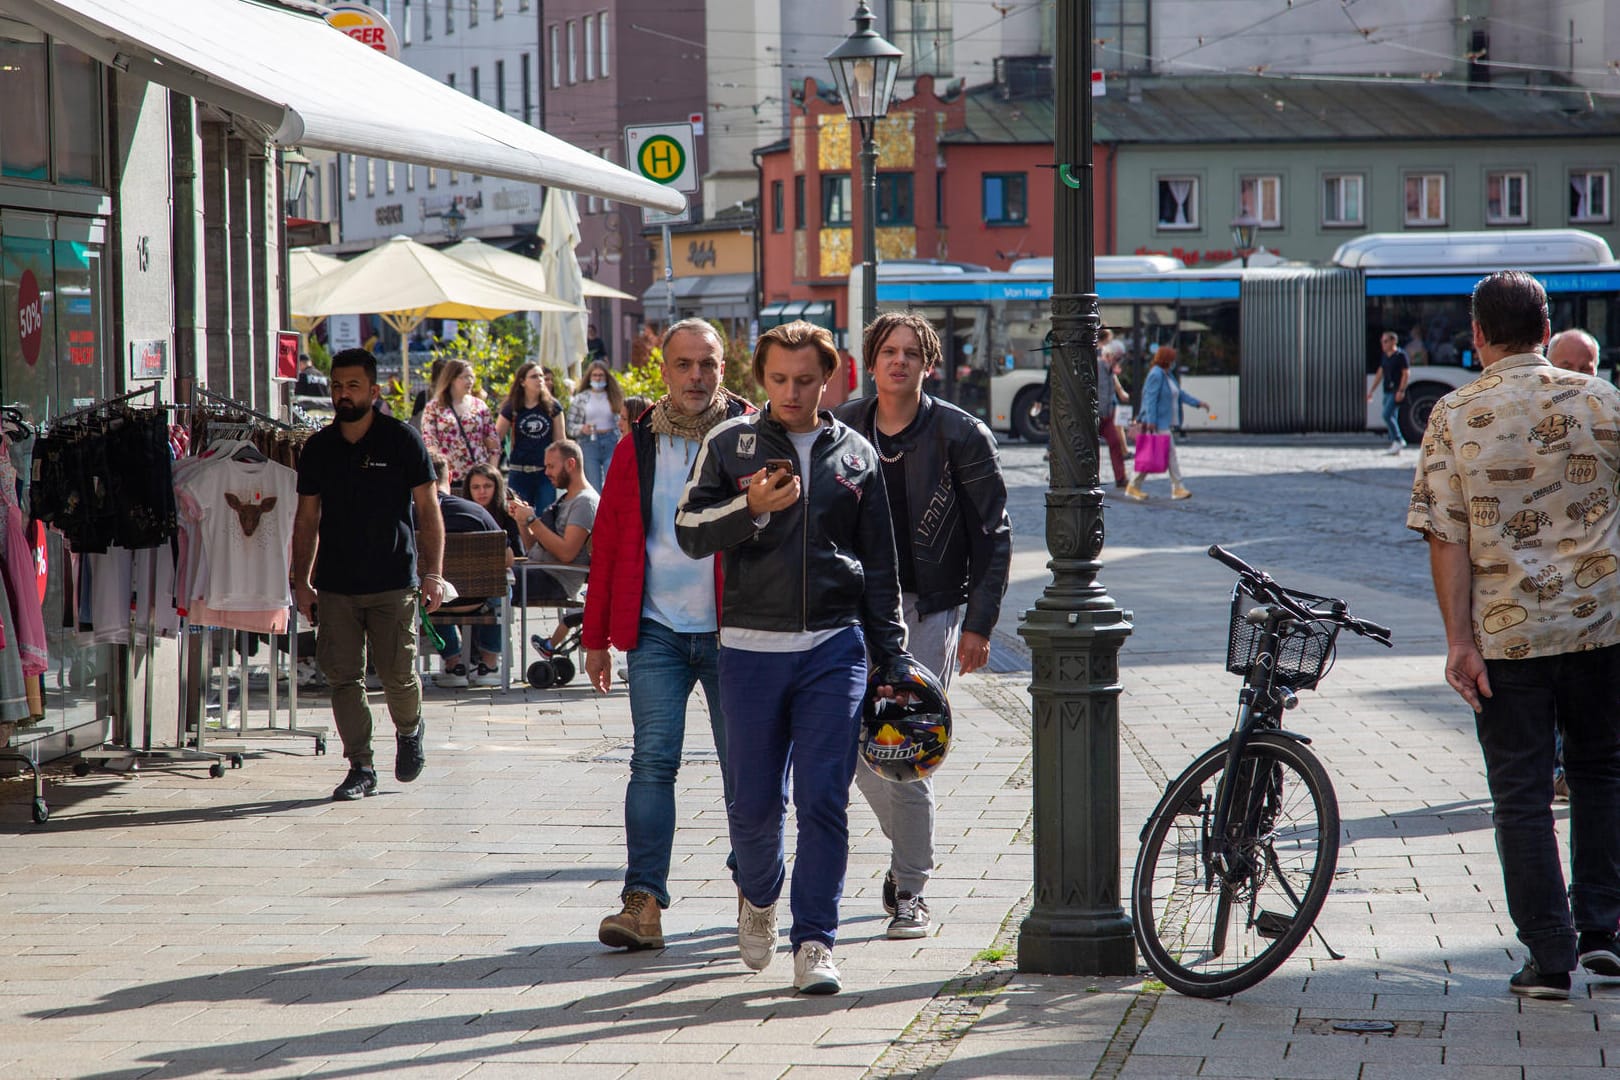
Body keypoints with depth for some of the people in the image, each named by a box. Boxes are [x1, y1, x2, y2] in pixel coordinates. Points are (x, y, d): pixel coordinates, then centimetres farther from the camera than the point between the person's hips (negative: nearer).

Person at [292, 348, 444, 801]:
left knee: (397, 674, -4)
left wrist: (433, 573, -9)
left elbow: (428, 510, -1)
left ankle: (409, 731, 27)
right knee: (343, 678, -1)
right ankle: (360, 768, 8)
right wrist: (301, 581, 7)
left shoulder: (402, 440, -1)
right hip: (335, 585, 3)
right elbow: (307, 519, 13)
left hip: (393, 581, -3)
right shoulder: (318, 448, 8)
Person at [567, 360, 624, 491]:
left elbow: (620, 423, 11)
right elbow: (570, 424, 4)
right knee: (593, 489, -2)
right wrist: (582, 429, -15)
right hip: (589, 443, -1)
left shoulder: (614, 397, 9)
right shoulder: (581, 398, 5)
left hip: (611, 442, 1)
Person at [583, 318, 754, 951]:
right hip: (656, 631, 1)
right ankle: (643, 901, -10)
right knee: (653, 762, -7)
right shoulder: (639, 443, 7)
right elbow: (609, 542, 10)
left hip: (731, 631, -1)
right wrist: (596, 636, 8)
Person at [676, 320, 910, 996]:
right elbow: (689, 530, 0)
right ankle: (758, 896, 33)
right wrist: (751, 508, -17)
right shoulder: (730, 445, 6)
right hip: (751, 648, 0)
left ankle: (814, 940, -1)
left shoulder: (855, 455, 11)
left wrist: (891, 652, 12)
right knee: (753, 799, 4)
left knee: (823, 798, -7)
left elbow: (880, 563, 15)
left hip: (834, 646, 0)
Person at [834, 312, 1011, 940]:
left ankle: (911, 892, 1)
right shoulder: (842, 431, 6)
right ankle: (908, 850, 28)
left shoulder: (960, 436, -3)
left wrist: (979, 624, -7)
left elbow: (992, 534, -1)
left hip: (930, 608, -4)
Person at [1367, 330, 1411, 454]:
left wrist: (1401, 391, -19)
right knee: (1391, 417, 8)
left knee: (1387, 415, -18)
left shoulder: (1400, 355, -8)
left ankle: (1398, 441, -11)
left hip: (1396, 391, -8)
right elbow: (1380, 373, 21)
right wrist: (1371, 390, 20)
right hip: (1387, 391, 8)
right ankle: (1395, 443, 13)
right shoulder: (1384, 356, 15)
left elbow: (1406, 373, -12)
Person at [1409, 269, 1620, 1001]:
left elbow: (1446, 536, -10)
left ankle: (1550, 957, 6)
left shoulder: (1454, 418, -6)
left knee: (1522, 794, 6)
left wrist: (1460, 639, -8)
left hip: (1507, 633, -1)